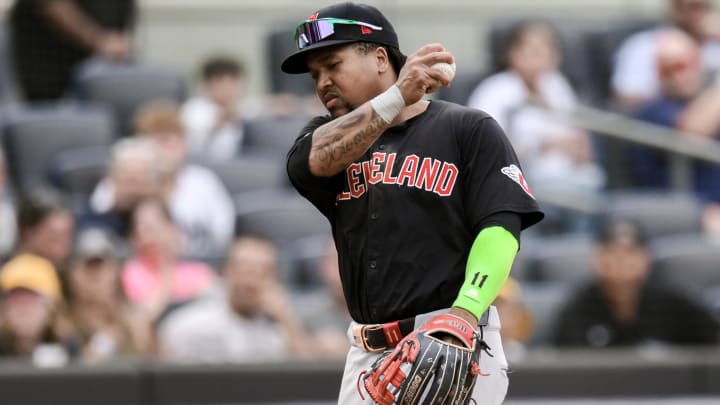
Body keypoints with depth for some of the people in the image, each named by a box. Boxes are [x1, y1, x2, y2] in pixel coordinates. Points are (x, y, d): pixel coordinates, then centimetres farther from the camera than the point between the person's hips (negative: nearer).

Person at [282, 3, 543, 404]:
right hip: (367, 359, 5)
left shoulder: (468, 129, 4)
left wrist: (463, 315, -23)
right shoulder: (328, 134, 16)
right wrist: (397, 96, -22)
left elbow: (500, 229, -7)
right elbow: (316, 160, -9)